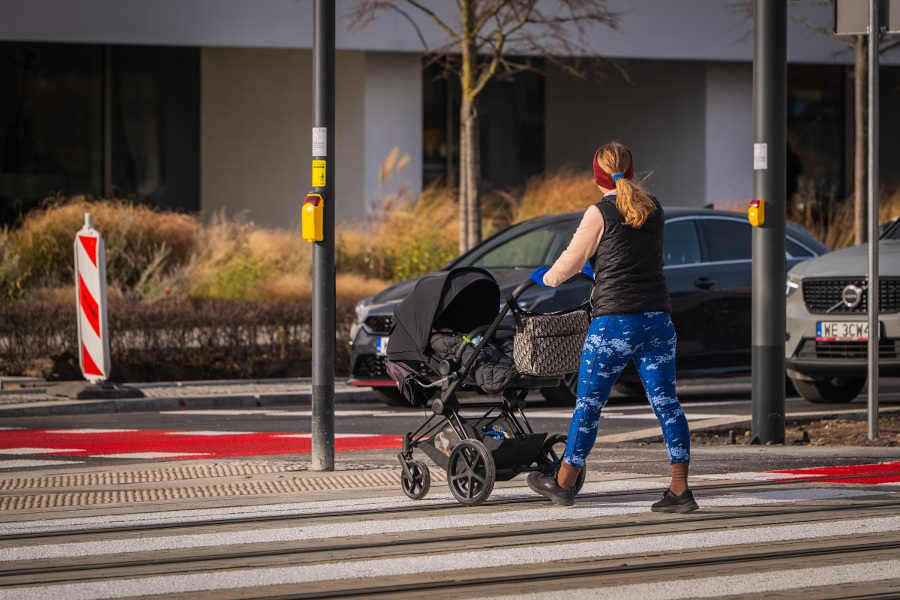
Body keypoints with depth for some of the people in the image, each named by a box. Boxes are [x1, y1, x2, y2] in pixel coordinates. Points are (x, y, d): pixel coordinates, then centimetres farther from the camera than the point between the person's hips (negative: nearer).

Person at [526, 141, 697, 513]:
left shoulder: (600, 213, -6)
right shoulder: (653, 210, 11)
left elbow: (571, 262, 1)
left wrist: (545, 277, 23)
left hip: (614, 321, -5)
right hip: (658, 317, 5)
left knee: (588, 403, 7)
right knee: (665, 403, 3)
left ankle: (563, 484, 19)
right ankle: (680, 490, -3)